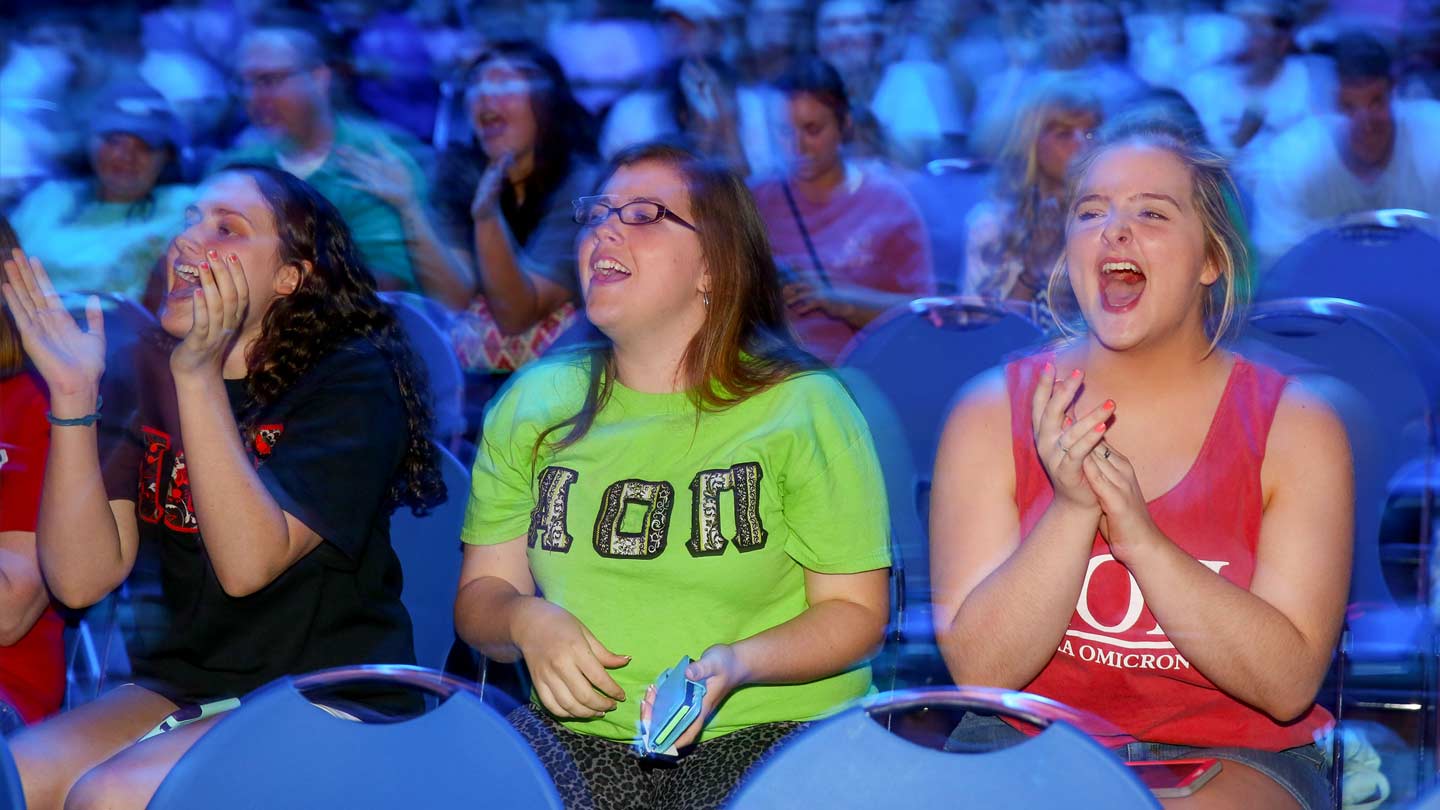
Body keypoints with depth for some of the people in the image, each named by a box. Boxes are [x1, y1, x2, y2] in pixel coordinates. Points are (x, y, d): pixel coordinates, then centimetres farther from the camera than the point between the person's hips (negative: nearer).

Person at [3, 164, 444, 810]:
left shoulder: (350, 381, -9)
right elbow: (82, 578, -3)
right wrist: (74, 394, -11)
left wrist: (200, 376, -25)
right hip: (183, 681, 5)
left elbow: (249, 563, -23)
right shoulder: (150, 377, 7)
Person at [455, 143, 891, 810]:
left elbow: (856, 612, 1)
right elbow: (481, 592, 14)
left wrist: (736, 664, -18)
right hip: (580, 734, 3)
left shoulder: (802, 407, 1)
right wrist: (526, 621, -10)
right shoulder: (536, 403, 12)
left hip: (769, 730, -2)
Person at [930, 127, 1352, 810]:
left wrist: (1140, 536, -20)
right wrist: (1072, 510, -19)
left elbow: (1288, 684, -9)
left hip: (1231, 755, 0)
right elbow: (979, 670, -5)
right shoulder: (993, 414, 1)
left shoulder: (1296, 427, -1)